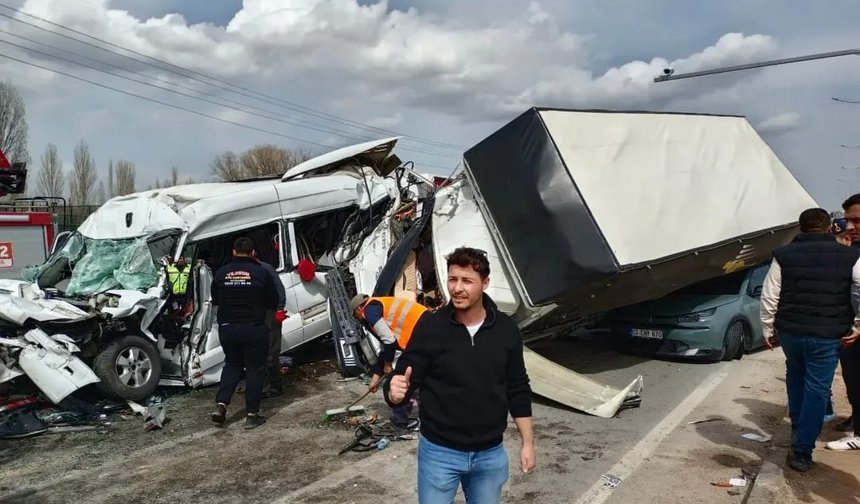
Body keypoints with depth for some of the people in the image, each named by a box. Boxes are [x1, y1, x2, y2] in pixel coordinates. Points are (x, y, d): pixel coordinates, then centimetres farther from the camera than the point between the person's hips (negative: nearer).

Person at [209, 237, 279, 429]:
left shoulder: (221, 273, 1)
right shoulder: (261, 272, -8)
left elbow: (215, 300, 13)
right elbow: (273, 301, 0)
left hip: (227, 327, 4)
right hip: (253, 328, -3)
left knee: (232, 364, 22)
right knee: (255, 369, 7)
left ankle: (221, 405, 10)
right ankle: (252, 414, 7)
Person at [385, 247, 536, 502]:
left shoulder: (506, 329, -4)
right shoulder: (430, 326, -13)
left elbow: (518, 390, 5)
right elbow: (404, 380, -9)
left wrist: (528, 442, 6)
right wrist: (395, 391, -33)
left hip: (491, 454, 3)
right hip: (439, 452, -2)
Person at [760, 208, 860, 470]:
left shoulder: (783, 255, 0)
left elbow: (769, 297, -1)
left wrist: (768, 329, 9)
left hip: (789, 331, 2)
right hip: (827, 335, -2)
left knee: (796, 375, 28)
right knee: (816, 391, 5)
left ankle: (797, 428, 37)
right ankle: (801, 453, 5)